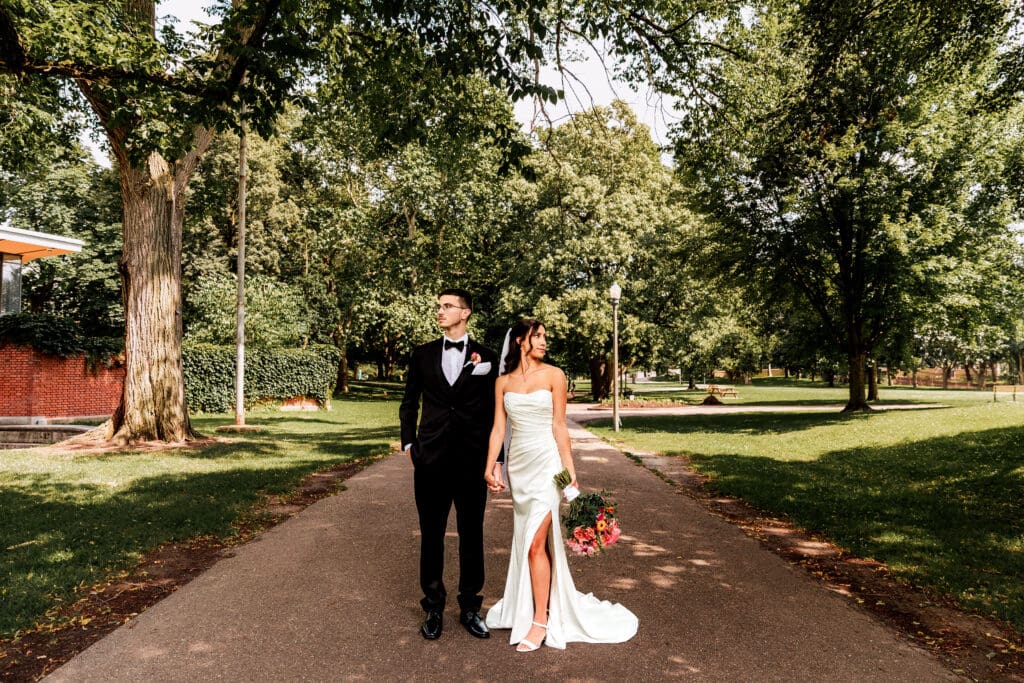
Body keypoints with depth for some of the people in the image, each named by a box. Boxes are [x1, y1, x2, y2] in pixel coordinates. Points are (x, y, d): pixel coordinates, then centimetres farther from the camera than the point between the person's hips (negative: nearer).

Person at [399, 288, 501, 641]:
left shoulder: (486, 357, 2)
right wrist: (409, 442, 3)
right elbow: (409, 402, 12)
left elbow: (494, 409, 4)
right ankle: (434, 607, 25)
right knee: (431, 534, 10)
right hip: (431, 460, 1)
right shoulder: (422, 355, 6)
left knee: (472, 535, 9)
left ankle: (470, 607, 25)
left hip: (472, 460, -1)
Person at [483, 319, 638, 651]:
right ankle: (525, 603, 31)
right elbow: (498, 427, 6)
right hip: (517, 463, 4)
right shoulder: (503, 381, 6)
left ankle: (540, 621, 6)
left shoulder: (553, 375, -2)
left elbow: (559, 426, -3)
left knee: (536, 542, -6)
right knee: (523, 539, 14)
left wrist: (570, 470, -6)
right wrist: (490, 467, -2)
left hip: (545, 463, -4)